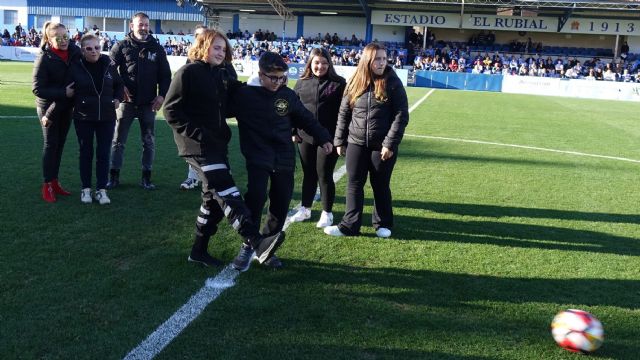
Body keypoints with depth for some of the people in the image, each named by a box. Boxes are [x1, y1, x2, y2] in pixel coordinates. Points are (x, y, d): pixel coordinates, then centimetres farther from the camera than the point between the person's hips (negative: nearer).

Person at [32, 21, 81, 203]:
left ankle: (54, 181, 22)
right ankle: (47, 185, 8)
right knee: (51, 144, -1)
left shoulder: (75, 52, -6)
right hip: (48, 107, -4)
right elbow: (38, 89, -18)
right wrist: (63, 93, -23)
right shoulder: (44, 58, -17)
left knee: (60, 144, 11)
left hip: (66, 106, 5)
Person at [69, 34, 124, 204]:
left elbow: (119, 84, 14)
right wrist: (76, 104, -5)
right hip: (83, 117, -1)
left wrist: (118, 99, 1)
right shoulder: (76, 67, -7)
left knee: (103, 153, 3)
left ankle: (101, 189, 11)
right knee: (86, 153, 7)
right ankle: (86, 188, 18)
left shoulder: (109, 64, -1)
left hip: (107, 117, 1)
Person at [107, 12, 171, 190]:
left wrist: (162, 95, -4)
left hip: (148, 103, 2)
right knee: (118, 141, 5)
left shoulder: (157, 48, 6)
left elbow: (165, 74, 7)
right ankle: (114, 176, 15)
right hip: (127, 101, -1)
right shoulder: (122, 46, 1)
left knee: (149, 142, 6)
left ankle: (146, 178, 17)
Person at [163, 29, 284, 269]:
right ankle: (256, 243, -29)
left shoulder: (222, 74, 15)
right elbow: (171, 110, -10)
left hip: (218, 143, 8)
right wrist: (197, 132, -17)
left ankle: (199, 250, 23)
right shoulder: (188, 72, -7)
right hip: (198, 144, -8)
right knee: (225, 190, -19)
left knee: (214, 197, 11)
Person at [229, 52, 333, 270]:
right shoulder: (244, 94, -7)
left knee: (281, 205, 5)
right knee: (255, 197, -20)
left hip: (284, 159, 4)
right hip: (258, 158, -4)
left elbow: (306, 119, 13)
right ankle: (248, 245, 1)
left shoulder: (288, 95, 2)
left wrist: (323, 139, 10)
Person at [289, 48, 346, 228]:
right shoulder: (302, 82, 6)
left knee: (324, 174, 2)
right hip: (305, 137, 4)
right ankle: (305, 208, 27)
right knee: (308, 174, 14)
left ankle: (327, 213, 15)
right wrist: (293, 131, 7)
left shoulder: (338, 83, -4)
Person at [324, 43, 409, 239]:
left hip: (383, 146, -3)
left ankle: (383, 224, 24)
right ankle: (350, 225, 14)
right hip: (356, 144, 3)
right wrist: (339, 141, 6)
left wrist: (390, 144, -15)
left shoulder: (393, 83, -7)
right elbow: (343, 113, 9)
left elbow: (401, 115, -9)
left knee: (380, 185, 9)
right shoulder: (355, 83, 3)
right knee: (354, 185, 6)